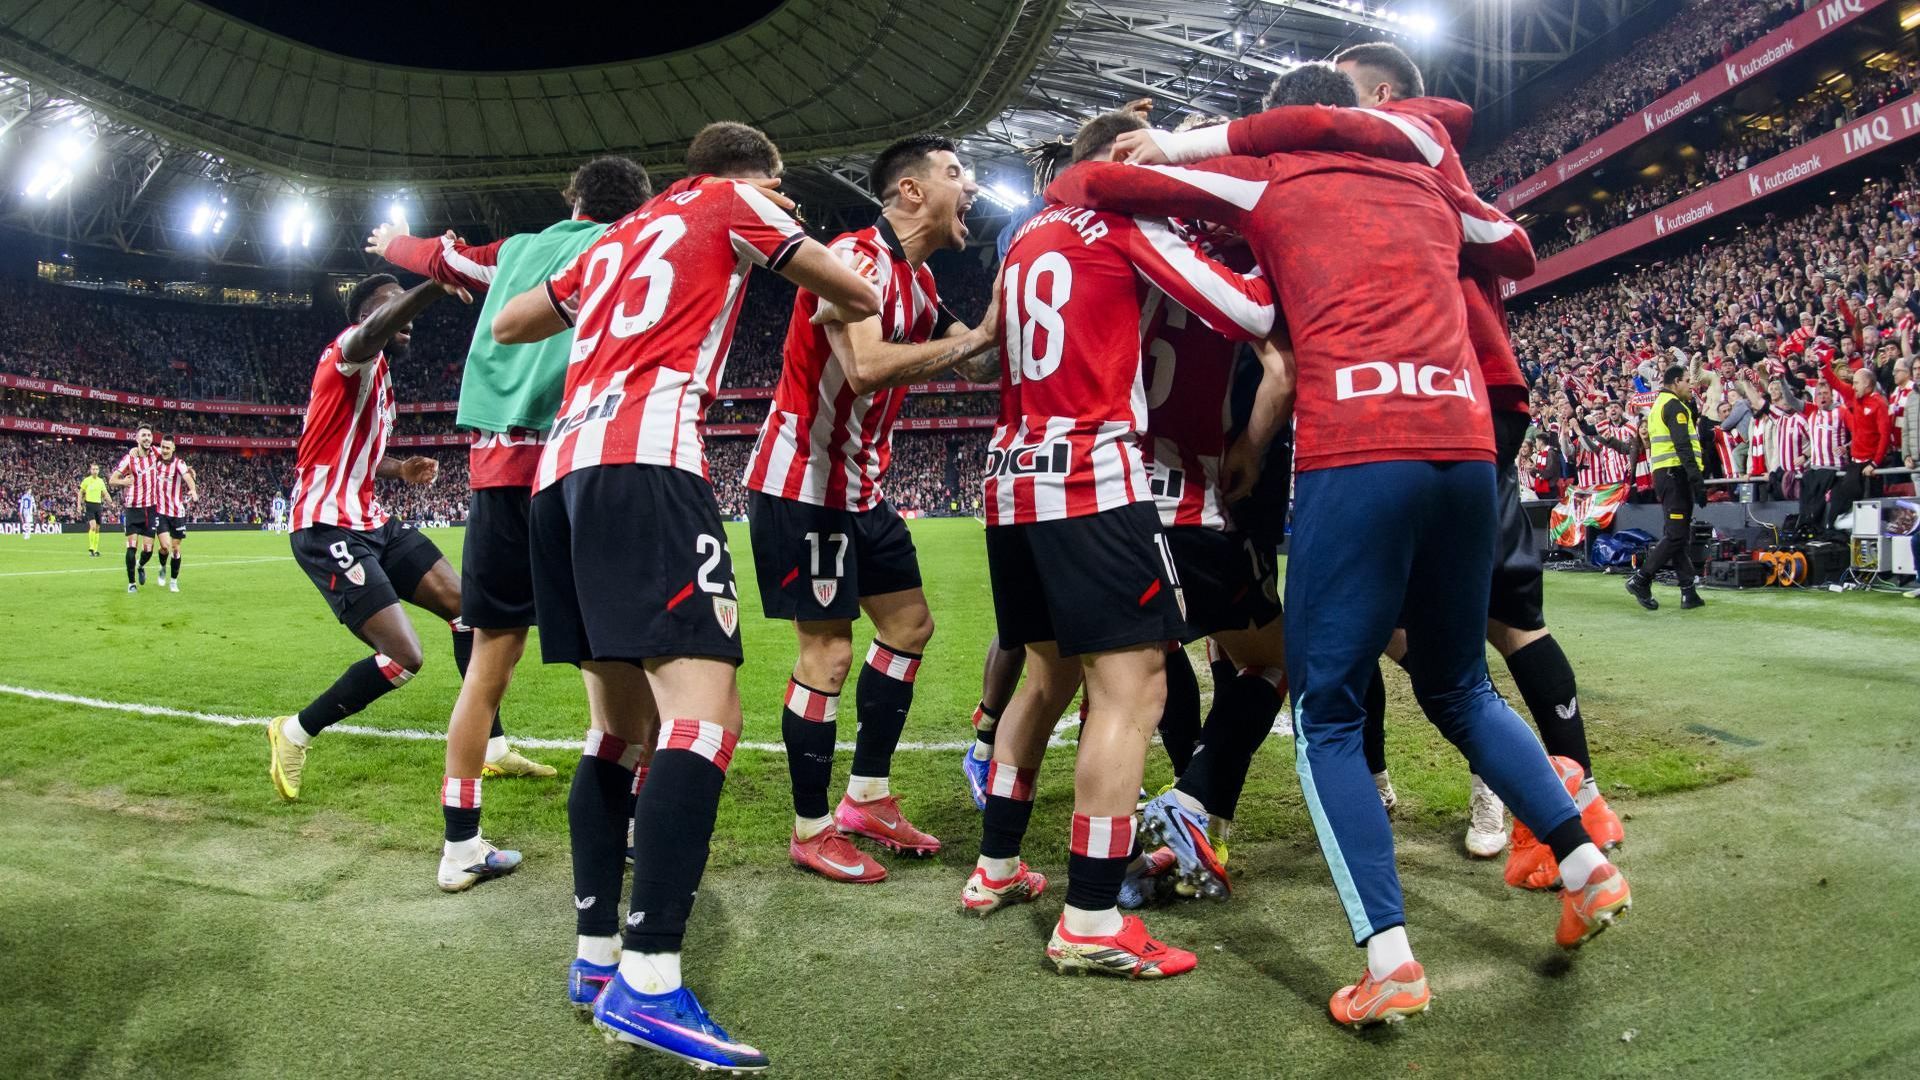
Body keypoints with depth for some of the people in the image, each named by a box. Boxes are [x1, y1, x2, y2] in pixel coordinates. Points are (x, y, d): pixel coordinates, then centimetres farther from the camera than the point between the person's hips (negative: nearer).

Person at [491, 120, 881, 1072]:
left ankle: (598, 952, 16)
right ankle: (647, 983, -22)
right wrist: (847, 304, 42)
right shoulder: (731, 203, 14)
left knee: (622, 723, 12)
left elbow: (505, 327, 38)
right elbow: (859, 298, 20)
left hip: (560, 468, 8)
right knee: (704, 717, -15)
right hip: (644, 464, -8)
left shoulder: (614, 240, 30)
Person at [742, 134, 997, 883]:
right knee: (828, 651, -7)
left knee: (909, 624, 13)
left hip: (862, 485, 10)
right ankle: (811, 830, 8)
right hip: (803, 483, -10)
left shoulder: (918, 279, 12)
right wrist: (969, 341, -24)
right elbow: (865, 368, -33)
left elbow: (969, 353, 17)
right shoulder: (855, 258, -18)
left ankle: (868, 797, 23)